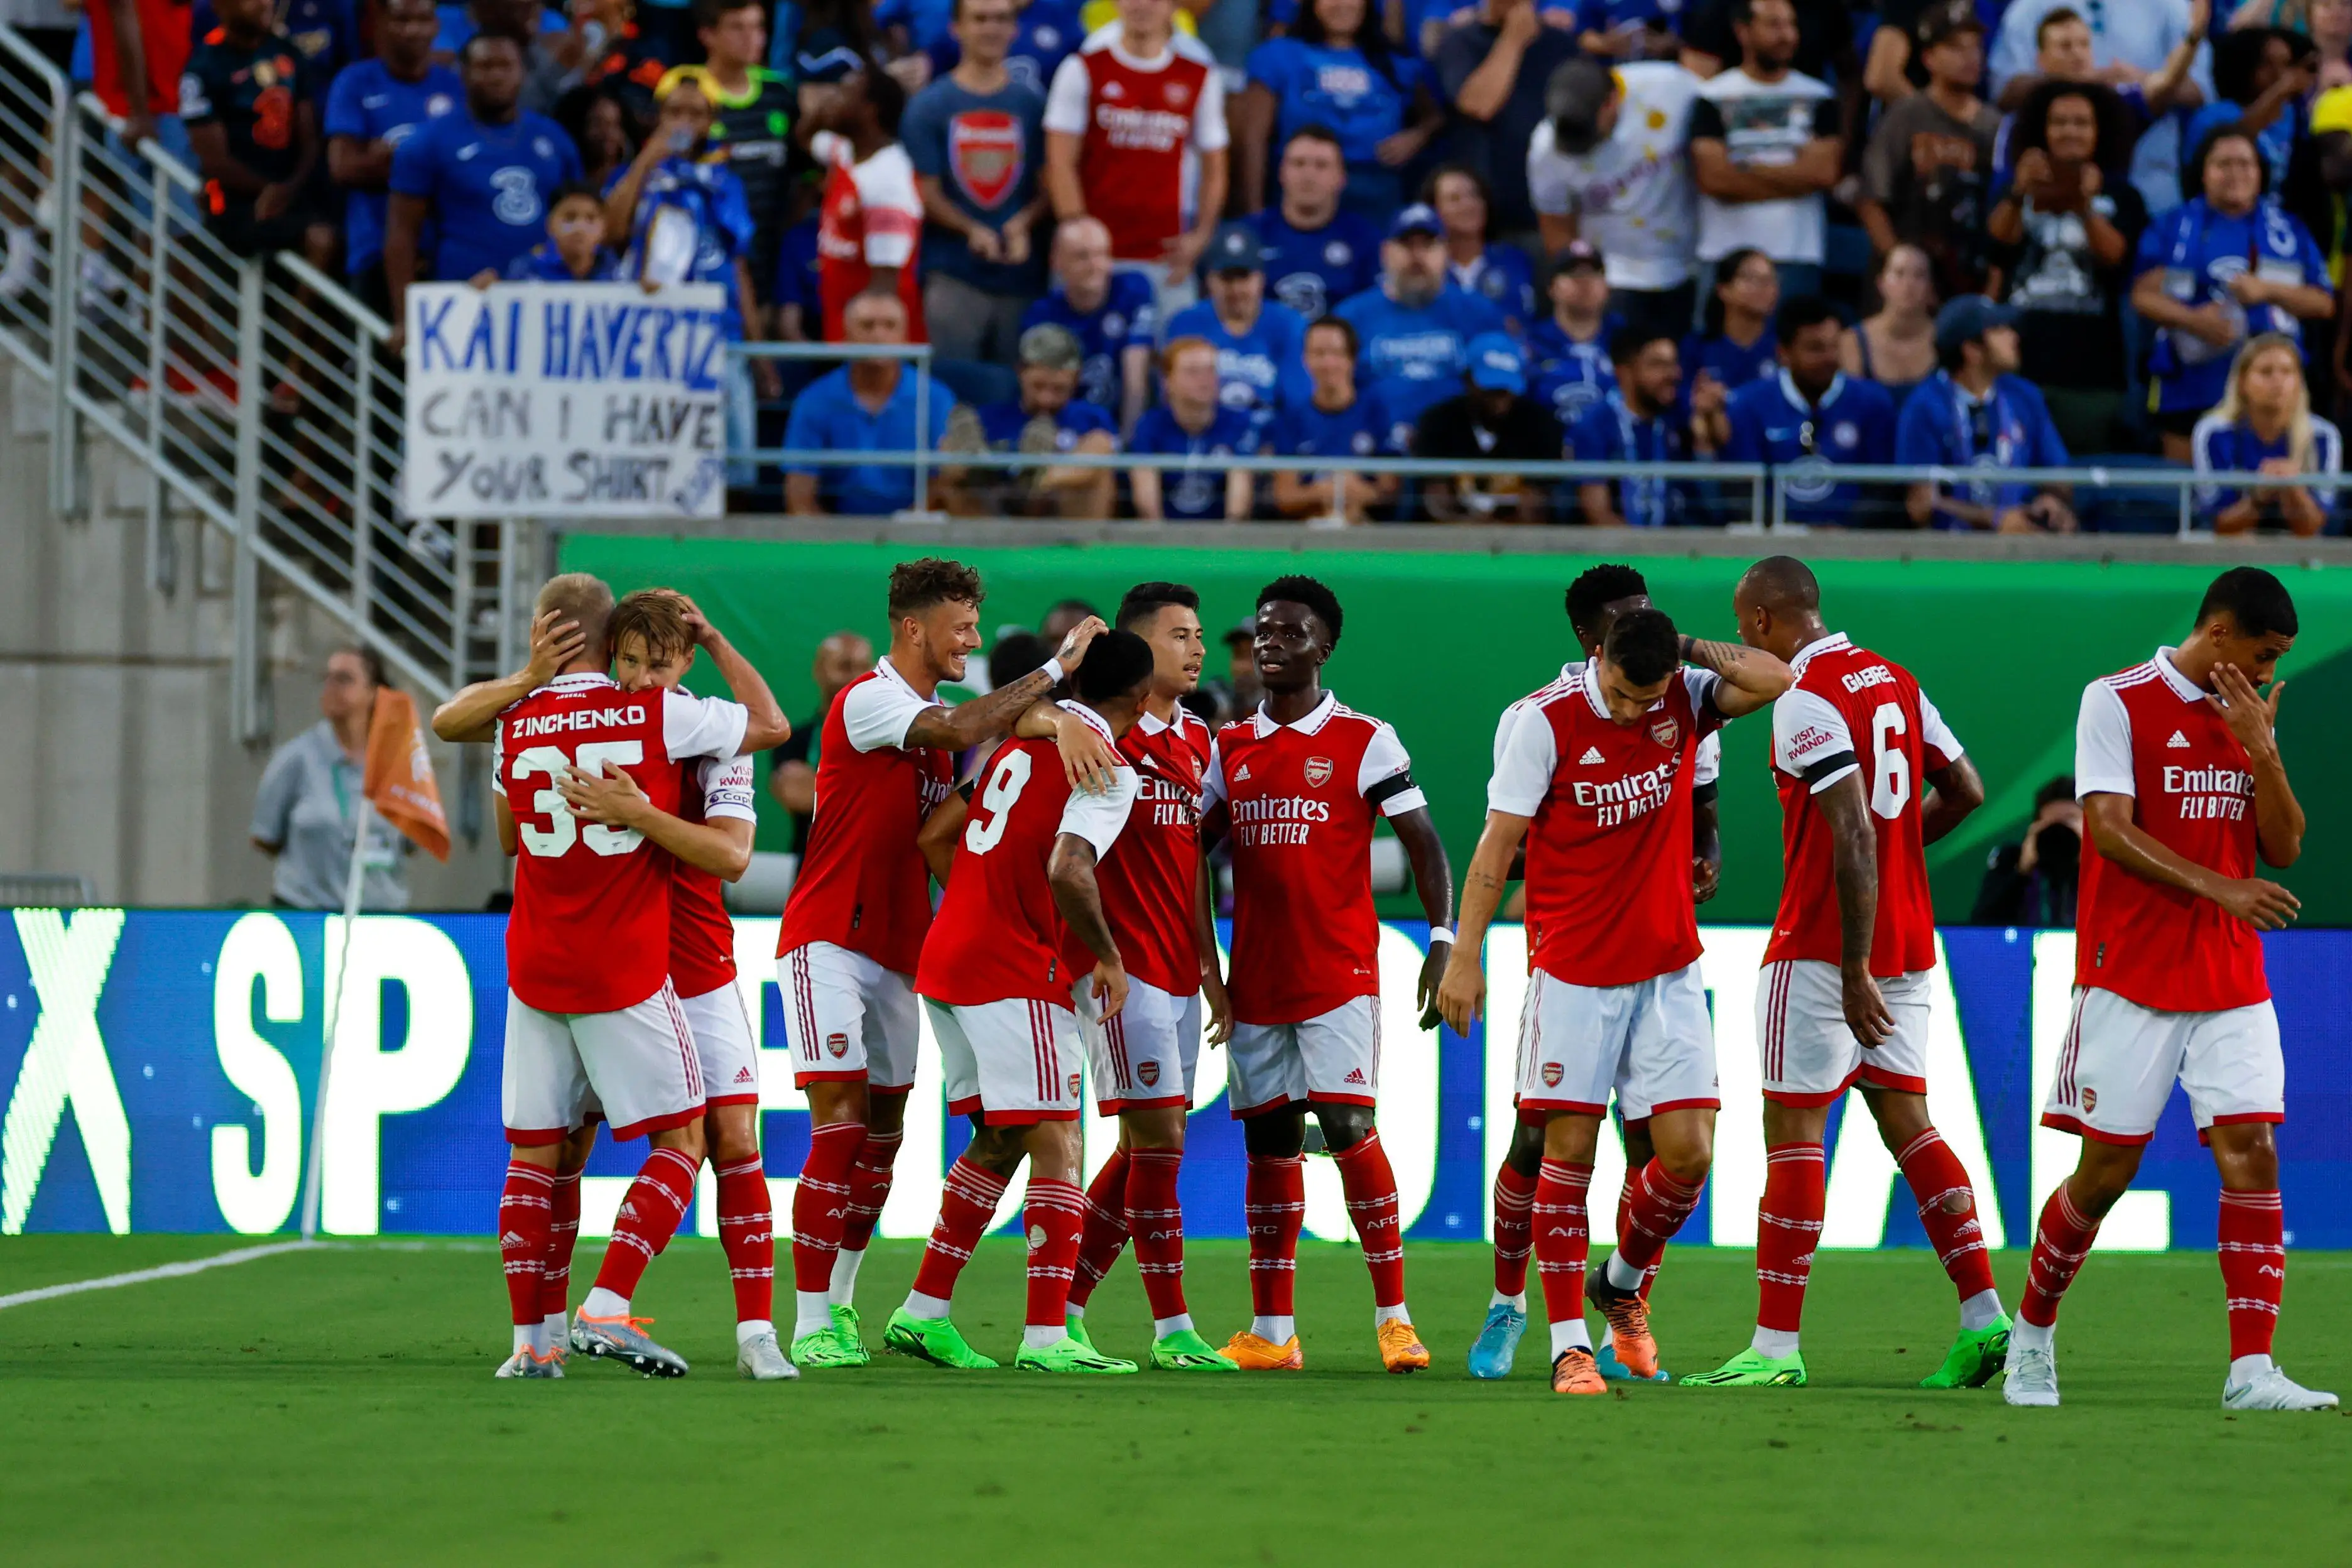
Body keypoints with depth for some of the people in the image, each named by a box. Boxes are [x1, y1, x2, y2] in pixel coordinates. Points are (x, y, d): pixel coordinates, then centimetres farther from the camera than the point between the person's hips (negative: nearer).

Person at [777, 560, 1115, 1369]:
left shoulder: (931, 715, 15)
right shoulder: (867, 701, -13)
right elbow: (961, 730, -29)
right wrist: (1057, 668, -25)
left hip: (897, 951, 9)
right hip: (828, 944, -9)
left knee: (883, 1134, 9)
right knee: (840, 1124, -14)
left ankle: (839, 1303, 22)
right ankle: (811, 1324, -14)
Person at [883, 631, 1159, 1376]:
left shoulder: (1023, 740, 14)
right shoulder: (1107, 770, -11)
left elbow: (935, 839, 23)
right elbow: (1066, 872, -24)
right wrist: (1108, 958, -11)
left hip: (948, 955, 8)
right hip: (1018, 974, -8)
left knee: (999, 1141, 18)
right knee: (1056, 1146, -6)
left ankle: (923, 1313, 18)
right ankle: (1047, 1335, -12)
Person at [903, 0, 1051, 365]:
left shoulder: (1032, 105, 9)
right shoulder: (928, 106, 4)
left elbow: (1050, 187, 7)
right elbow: (926, 192, 0)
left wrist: (1023, 223, -15)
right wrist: (974, 231, -17)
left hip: (1021, 277, 2)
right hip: (953, 276, -2)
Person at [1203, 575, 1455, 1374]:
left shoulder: (1363, 741, -1)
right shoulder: (1230, 747, 12)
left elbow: (1423, 843, -3)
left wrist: (1443, 940, -13)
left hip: (1340, 972, -5)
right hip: (1255, 977, 5)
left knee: (1349, 1129, -13)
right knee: (1268, 1142, 5)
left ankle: (1393, 1317, -7)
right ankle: (1271, 1331, 9)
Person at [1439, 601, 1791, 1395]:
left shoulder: (1684, 701, 1)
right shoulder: (1543, 719, -10)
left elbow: (1774, 680, -11)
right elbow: (1499, 840, -8)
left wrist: (1686, 647, -10)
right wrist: (1465, 956, -10)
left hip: (1668, 969, 3)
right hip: (1573, 968, -3)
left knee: (1688, 1152, -2)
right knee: (1569, 1150, -5)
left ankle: (1622, 1285, 25)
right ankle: (1569, 1345, 0)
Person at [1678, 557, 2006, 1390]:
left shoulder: (1807, 701, -15)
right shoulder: (1894, 680, 11)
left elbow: (1853, 836, -22)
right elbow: (1965, 790, 18)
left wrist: (1854, 970, -21)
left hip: (1824, 943, -8)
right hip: (1907, 939, 8)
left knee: (1793, 1131, -3)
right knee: (1905, 1121, 10)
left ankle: (1776, 1346, -2)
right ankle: (1984, 1316, 1)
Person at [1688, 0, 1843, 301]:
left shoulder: (1818, 98, 11)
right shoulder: (1712, 98, 5)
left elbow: (1824, 172, -2)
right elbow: (1713, 179, -6)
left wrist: (1749, 170, -4)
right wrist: (1790, 179, -2)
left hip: (1798, 255, 1)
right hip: (1727, 254, -1)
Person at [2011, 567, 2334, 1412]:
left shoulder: (2250, 719, 12)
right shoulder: (2118, 702, -5)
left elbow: (2284, 848, 7)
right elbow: (2110, 830, -14)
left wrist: (2262, 750, -9)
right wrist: (2220, 890, -24)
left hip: (2232, 985, 5)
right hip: (2132, 978, -5)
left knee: (2252, 1154, -9)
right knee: (2106, 1169, -1)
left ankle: (2251, 1370, -13)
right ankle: (2032, 1333, 21)